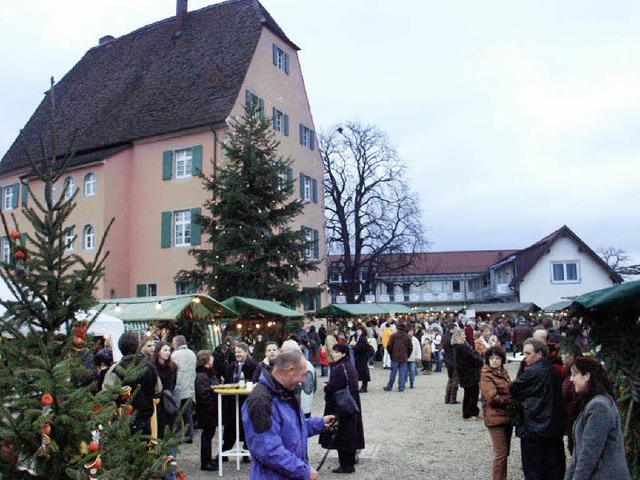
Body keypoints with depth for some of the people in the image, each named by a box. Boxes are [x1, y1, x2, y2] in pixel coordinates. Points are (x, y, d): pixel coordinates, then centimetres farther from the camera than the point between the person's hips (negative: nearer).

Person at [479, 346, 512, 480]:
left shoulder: (504, 372, 12)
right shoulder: (486, 376, -12)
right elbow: (492, 397, -21)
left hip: (507, 417, 8)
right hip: (496, 418, -8)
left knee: (505, 452, 17)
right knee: (501, 454, -7)